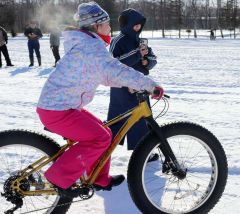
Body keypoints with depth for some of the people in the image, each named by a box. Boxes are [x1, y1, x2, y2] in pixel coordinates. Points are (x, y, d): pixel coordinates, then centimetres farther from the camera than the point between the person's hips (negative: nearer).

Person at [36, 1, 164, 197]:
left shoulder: (85, 44, 16)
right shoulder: (92, 46, -18)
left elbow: (105, 74, 23)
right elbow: (116, 71, -33)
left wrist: (132, 84, 13)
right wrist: (150, 85, -30)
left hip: (63, 105, 10)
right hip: (57, 110, -10)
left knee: (104, 133, 14)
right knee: (99, 139, -13)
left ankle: (101, 180, 26)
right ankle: (60, 177, -7)